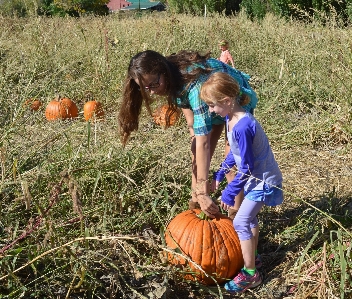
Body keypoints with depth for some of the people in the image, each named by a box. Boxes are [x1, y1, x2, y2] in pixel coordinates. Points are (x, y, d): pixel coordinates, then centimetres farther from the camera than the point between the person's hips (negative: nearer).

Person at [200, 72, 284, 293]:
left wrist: (230, 192, -18)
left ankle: (250, 274, 3)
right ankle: (252, 257, 40)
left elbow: (246, 167, -26)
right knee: (250, 217, 22)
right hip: (255, 177, 10)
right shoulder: (231, 119, -2)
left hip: (263, 181, -10)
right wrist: (219, 174, 16)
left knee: (240, 222, -8)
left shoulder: (243, 127, -32)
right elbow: (235, 152, 13)